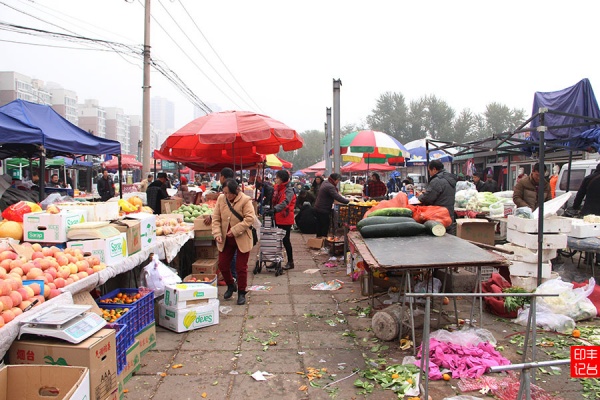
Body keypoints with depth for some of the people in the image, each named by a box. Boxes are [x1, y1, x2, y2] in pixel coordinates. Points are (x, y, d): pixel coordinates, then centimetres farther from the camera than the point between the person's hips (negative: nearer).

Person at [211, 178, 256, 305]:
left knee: (241, 267, 3)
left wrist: (234, 231, -23)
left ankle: (241, 293, 20)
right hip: (225, 239, 5)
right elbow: (216, 218, 1)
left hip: (241, 239, -5)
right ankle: (231, 286, 38)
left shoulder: (245, 200, -15)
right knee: (223, 265, 11)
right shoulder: (221, 199, -2)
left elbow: (249, 219, -20)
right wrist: (217, 233, -12)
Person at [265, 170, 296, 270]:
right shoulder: (277, 188, 10)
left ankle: (290, 262, 11)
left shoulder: (289, 190, -16)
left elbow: (285, 203, -31)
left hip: (285, 219, -8)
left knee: (285, 240, -1)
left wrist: (274, 209, -44)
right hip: (277, 218, 8)